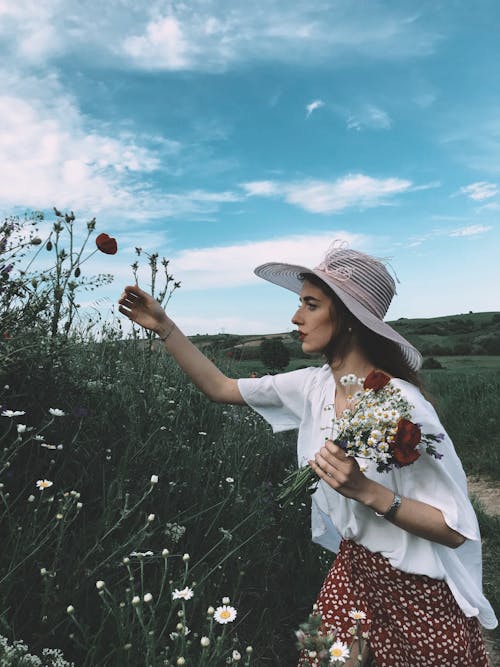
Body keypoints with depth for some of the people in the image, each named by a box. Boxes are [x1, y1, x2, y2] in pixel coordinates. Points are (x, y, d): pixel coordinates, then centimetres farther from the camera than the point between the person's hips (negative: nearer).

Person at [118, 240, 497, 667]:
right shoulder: (314, 386, -9)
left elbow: (457, 530, -20)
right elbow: (220, 388, 0)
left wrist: (367, 491, -33)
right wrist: (163, 326, -5)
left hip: (418, 596, -5)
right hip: (352, 570, 5)